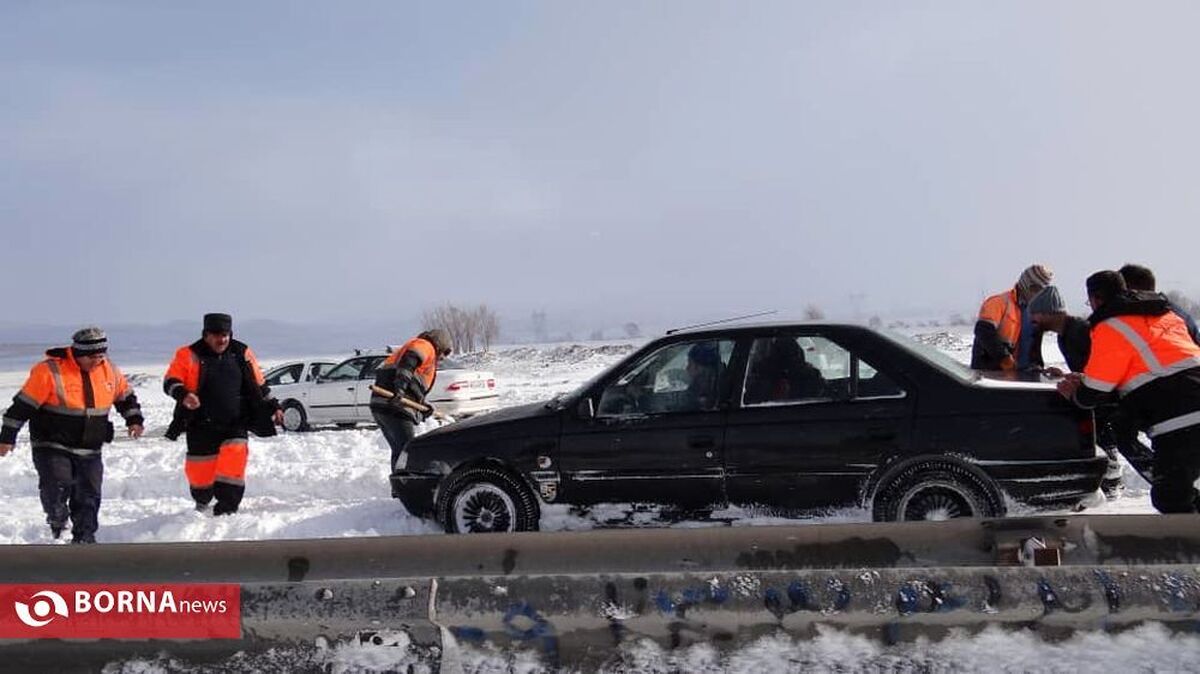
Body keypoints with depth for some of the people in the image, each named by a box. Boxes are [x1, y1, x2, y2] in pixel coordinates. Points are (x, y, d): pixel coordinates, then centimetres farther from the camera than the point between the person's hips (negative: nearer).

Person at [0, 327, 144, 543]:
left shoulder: (109, 371, 2)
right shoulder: (50, 371, -15)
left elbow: (125, 396, 19)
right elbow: (23, 405, -10)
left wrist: (134, 419, 7)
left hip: (89, 451, 5)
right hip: (52, 446, -5)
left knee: (88, 496, 7)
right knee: (57, 487, -19)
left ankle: (84, 538, 21)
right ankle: (57, 524, 9)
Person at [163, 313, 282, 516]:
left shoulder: (242, 354, 6)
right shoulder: (189, 355, -3)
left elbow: (259, 385, 15)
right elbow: (170, 382, -8)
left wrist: (273, 407, 14)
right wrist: (183, 395, -28)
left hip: (235, 425, 1)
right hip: (202, 427, -1)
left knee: (233, 464, -18)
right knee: (200, 469, 6)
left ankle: (226, 510, -12)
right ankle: (202, 504, 36)